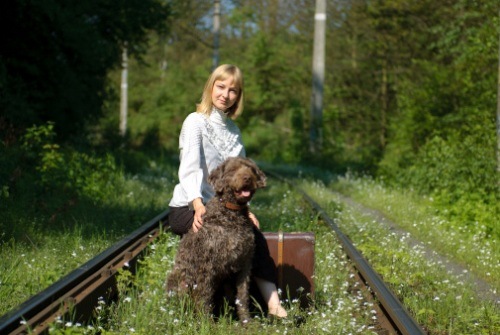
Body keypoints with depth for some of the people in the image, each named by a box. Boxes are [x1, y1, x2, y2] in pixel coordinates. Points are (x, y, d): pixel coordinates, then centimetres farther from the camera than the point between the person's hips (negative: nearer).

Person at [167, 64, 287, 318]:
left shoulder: (234, 130, 16)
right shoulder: (196, 122, -6)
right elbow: (190, 168, -21)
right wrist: (198, 206, -37)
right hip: (187, 210, -6)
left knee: (254, 234, -24)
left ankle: (274, 306, -32)